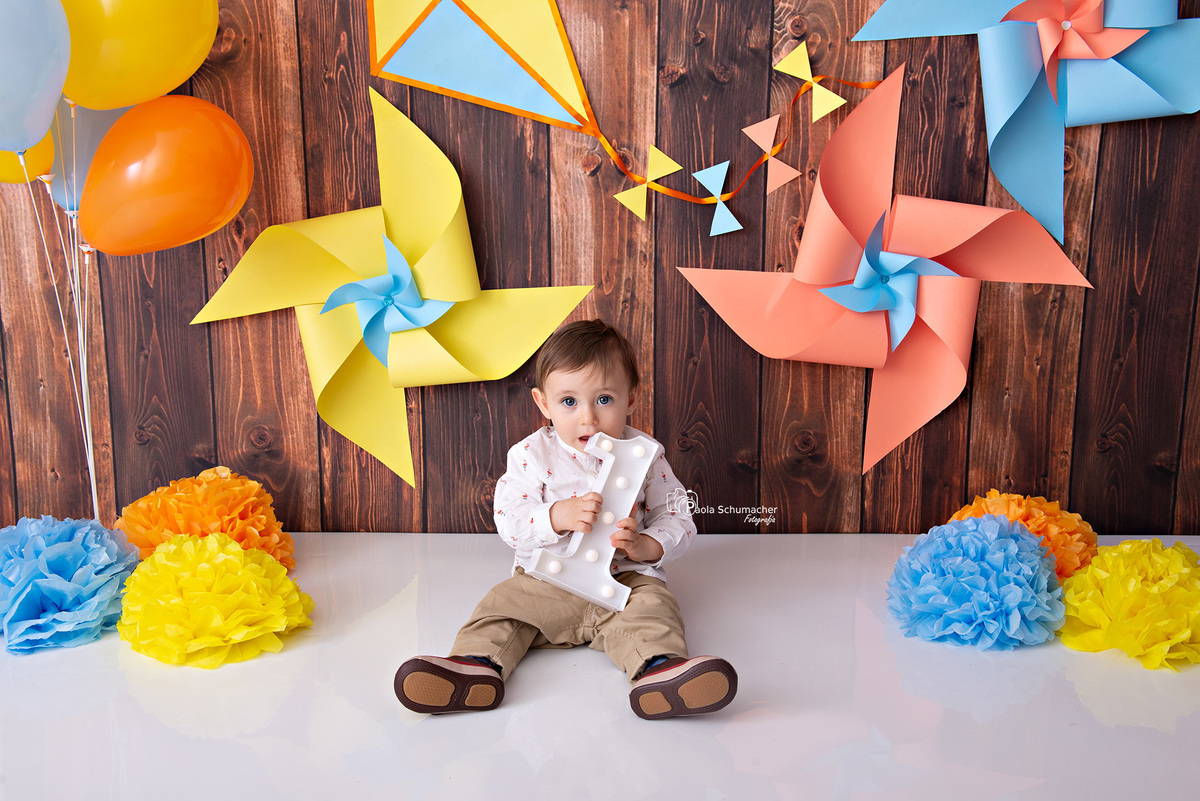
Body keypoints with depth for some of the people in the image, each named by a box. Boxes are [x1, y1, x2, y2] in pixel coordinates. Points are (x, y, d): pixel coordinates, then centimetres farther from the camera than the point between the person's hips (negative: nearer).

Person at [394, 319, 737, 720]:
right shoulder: (532, 455, -1)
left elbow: (677, 519, 4)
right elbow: (508, 521, -9)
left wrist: (644, 546, -18)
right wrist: (558, 516, -28)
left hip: (624, 578, -1)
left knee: (651, 604, -28)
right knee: (501, 604, -17)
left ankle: (658, 667, -47)